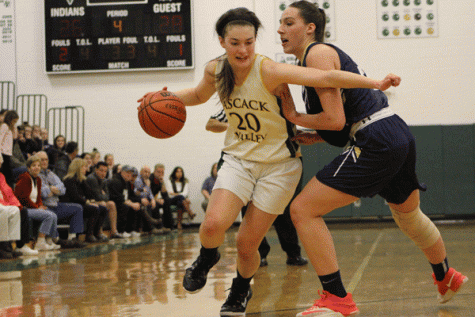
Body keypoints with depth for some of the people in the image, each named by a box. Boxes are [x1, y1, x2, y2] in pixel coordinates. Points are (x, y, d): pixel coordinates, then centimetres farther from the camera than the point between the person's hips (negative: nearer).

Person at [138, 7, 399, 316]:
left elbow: (326, 77, -32)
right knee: (213, 224, -22)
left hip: (279, 164, -3)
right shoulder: (215, 70, -6)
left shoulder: (269, 71, -23)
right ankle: (207, 257, 15)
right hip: (239, 158, 3)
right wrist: (167, 98, -1)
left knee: (247, 244, -2)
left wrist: (375, 83, -42)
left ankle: (241, 290, 32)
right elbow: (199, 95, 17)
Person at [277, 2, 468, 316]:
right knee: (408, 214, 33)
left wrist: (295, 118, -2)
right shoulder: (328, 54, 20)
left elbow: (335, 120, -17)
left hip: (377, 144, -10)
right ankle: (447, 277, 56)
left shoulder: (317, 54, -9)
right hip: (399, 136, 10)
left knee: (303, 209, -9)